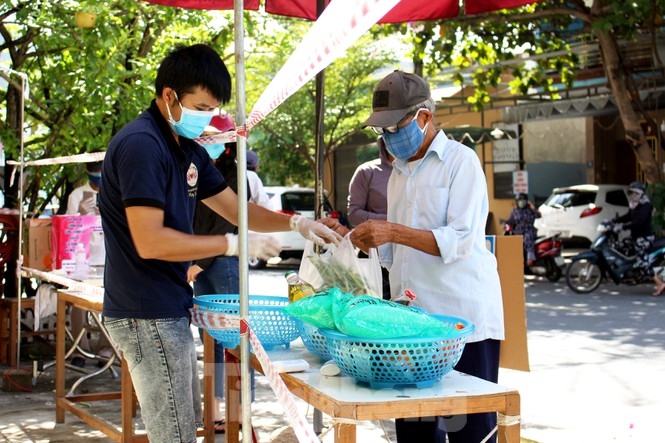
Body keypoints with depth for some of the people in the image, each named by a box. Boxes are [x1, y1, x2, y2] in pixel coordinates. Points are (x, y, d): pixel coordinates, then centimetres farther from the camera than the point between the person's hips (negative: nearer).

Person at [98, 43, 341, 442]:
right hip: (147, 316, -10)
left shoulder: (189, 151, 11)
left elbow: (235, 208, 18)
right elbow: (149, 242, -25)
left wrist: (295, 223, 3)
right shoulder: (141, 144, -19)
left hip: (171, 310, 10)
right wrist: (235, 244, -20)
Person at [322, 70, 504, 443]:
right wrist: (349, 239, 6)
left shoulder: (460, 160, -4)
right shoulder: (399, 173, 18)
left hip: (463, 319, -7)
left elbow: (460, 241, -15)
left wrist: (393, 231, -23)